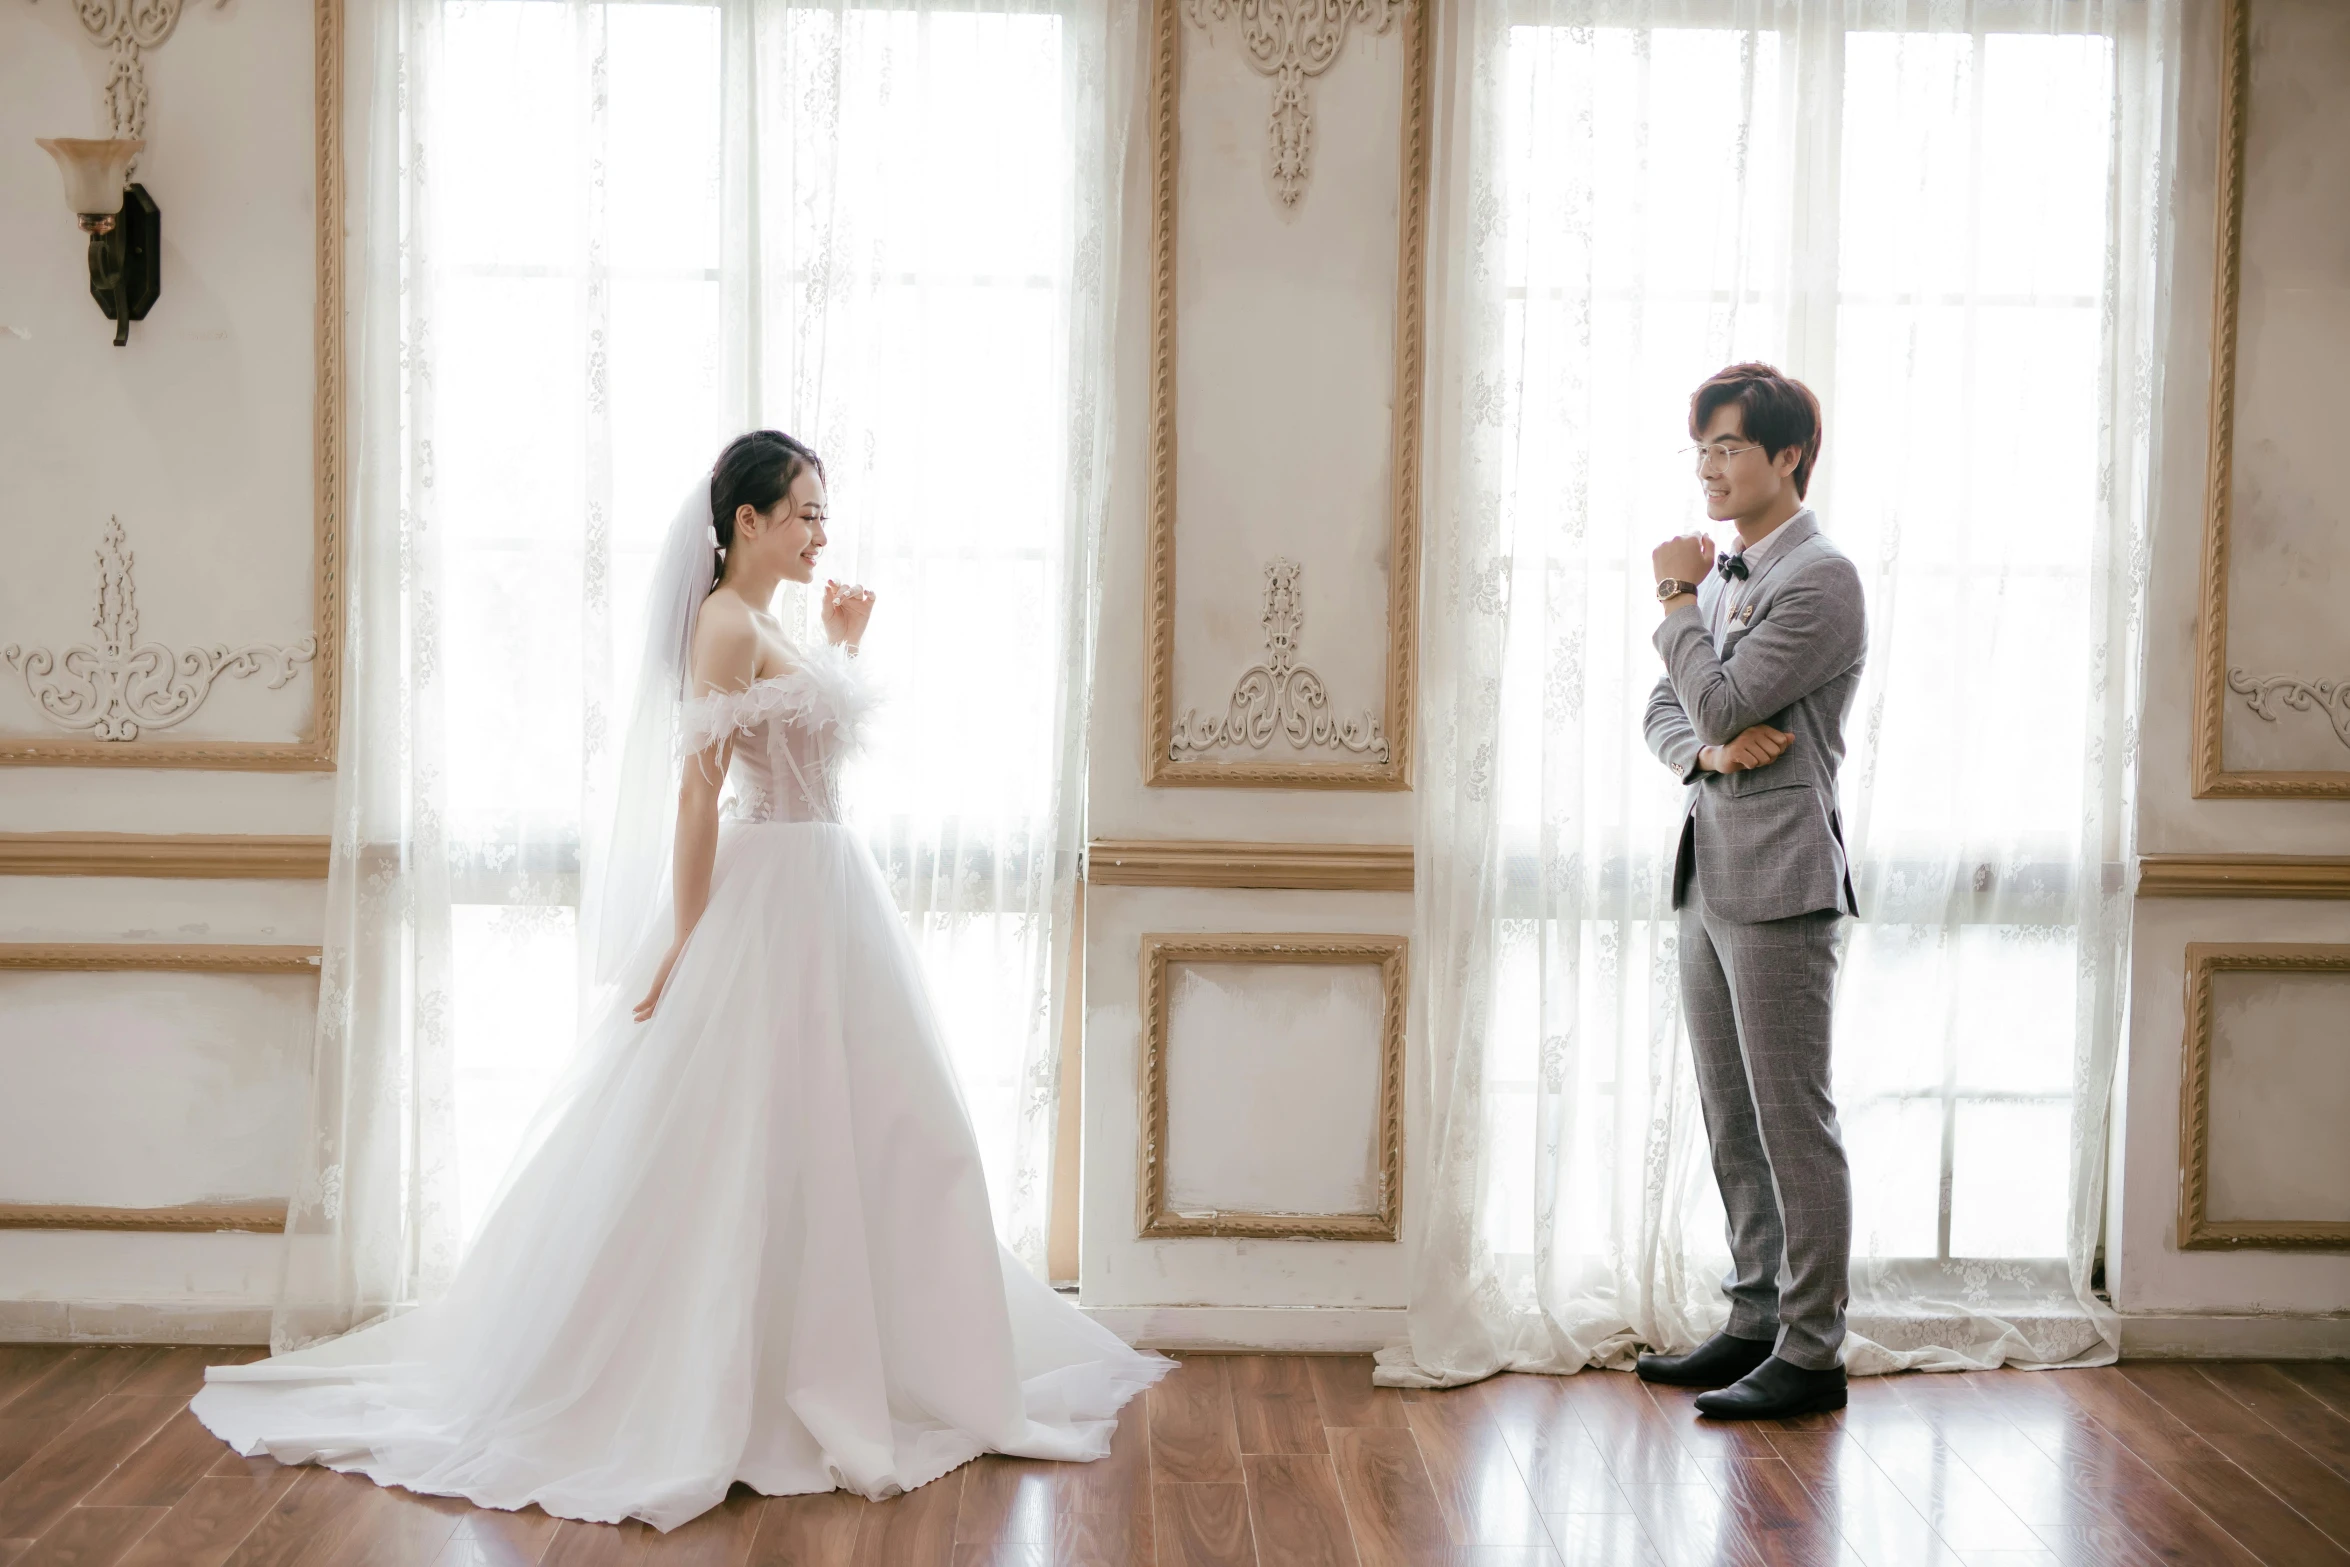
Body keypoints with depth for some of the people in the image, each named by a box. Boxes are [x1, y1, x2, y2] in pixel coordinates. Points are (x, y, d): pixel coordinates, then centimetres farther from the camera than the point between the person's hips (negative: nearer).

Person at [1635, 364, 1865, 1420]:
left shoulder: (1821, 579, -11)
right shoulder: (1721, 577, 17)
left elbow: (1720, 702, -18)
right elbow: (1667, 712, 16)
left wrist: (1675, 598, -5)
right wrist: (1711, 750, -6)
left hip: (1779, 880, -9)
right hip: (1712, 876, 9)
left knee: (1793, 1118, -4)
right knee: (1733, 1119, 14)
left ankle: (1811, 1352, 4)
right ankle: (1756, 1320, 25)